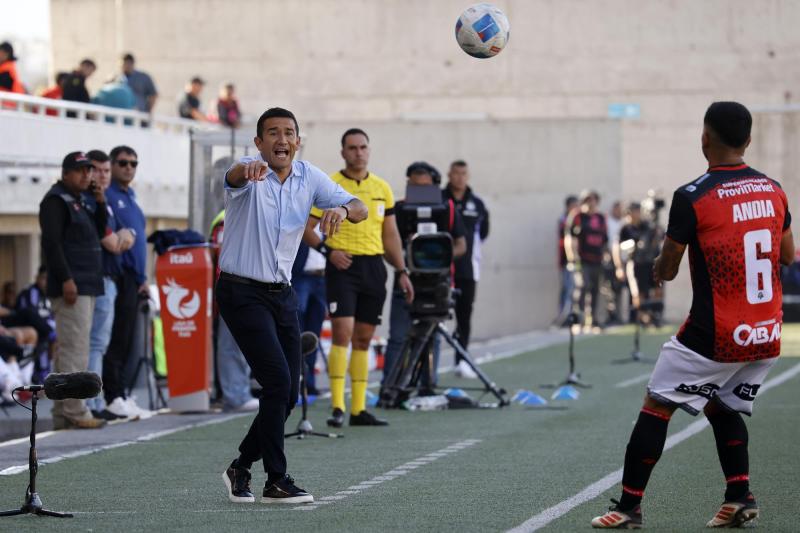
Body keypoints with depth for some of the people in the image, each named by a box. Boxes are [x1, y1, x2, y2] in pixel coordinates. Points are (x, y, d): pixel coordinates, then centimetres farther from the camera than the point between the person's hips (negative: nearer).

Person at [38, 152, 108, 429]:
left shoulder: (81, 200, 21)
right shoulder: (56, 200, -8)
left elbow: (99, 233, 21)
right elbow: (51, 242, -16)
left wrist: (100, 204, 6)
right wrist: (66, 279, -22)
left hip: (86, 286, 10)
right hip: (71, 288, -10)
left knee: (70, 350, 10)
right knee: (75, 349, -11)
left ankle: (62, 414, 12)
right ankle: (74, 412, -12)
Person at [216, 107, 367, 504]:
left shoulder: (309, 177, 2)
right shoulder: (249, 176, -14)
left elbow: (359, 209, -4)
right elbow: (234, 177, -39)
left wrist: (342, 209, -29)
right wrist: (248, 169, -64)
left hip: (282, 293, 6)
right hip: (242, 293, -6)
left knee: (288, 393, 6)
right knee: (278, 381, -16)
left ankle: (241, 467, 24)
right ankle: (276, 482, -8)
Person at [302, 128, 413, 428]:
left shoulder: (382, 188, 12)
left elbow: (390, 235, 18)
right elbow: (305, 228, -2)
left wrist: (402, 271, 12)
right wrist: (328, 250, -16)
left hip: (373, 266, 5)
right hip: (343, 266, -5)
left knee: (363, 339, 7)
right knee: (342, 333, -14)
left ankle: (359, 409, 11)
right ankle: (337, 407, -14)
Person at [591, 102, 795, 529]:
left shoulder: (692, 197, -13)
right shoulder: (773, 190, 3)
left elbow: (665, 271, -4)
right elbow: (788, 256, 16)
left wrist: (659, 270, 19)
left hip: (715, 334, -6)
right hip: (767, 334, 6)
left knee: (657, 406, 5)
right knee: (722, 407, 23)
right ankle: (740, 495, 8)